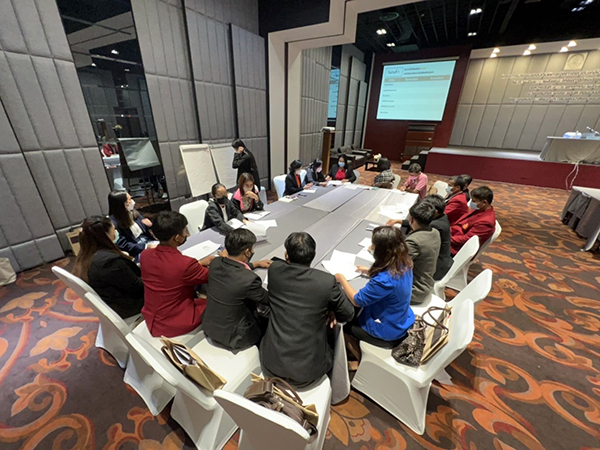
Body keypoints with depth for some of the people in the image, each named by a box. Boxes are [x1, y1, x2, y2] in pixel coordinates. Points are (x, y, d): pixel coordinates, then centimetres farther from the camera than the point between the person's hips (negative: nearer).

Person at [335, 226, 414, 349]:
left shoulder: (384, 280, -39)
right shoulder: (404, 263, -14)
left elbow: (357, 300, -23)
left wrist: (341, 279, -11)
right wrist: (370, 272, 0)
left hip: (388, 332, -7)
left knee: (345, 323, 15)